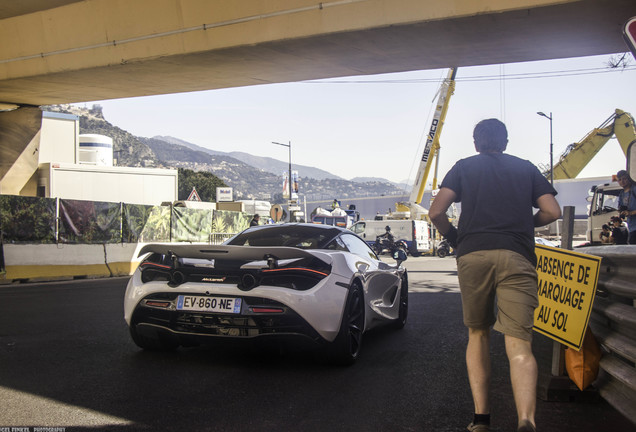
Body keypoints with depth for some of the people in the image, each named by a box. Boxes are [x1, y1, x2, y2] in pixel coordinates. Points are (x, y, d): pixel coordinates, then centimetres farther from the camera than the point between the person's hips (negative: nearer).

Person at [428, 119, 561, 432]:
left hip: (472, 255, 0)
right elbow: (552, 212, 11)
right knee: (519, 344, -6)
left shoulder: (464, 167, 16)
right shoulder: (526, 168, 20)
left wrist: (452, 236, 21)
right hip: (517, 257, 0)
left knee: (478, 334, 16)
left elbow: (436, 212, 4)